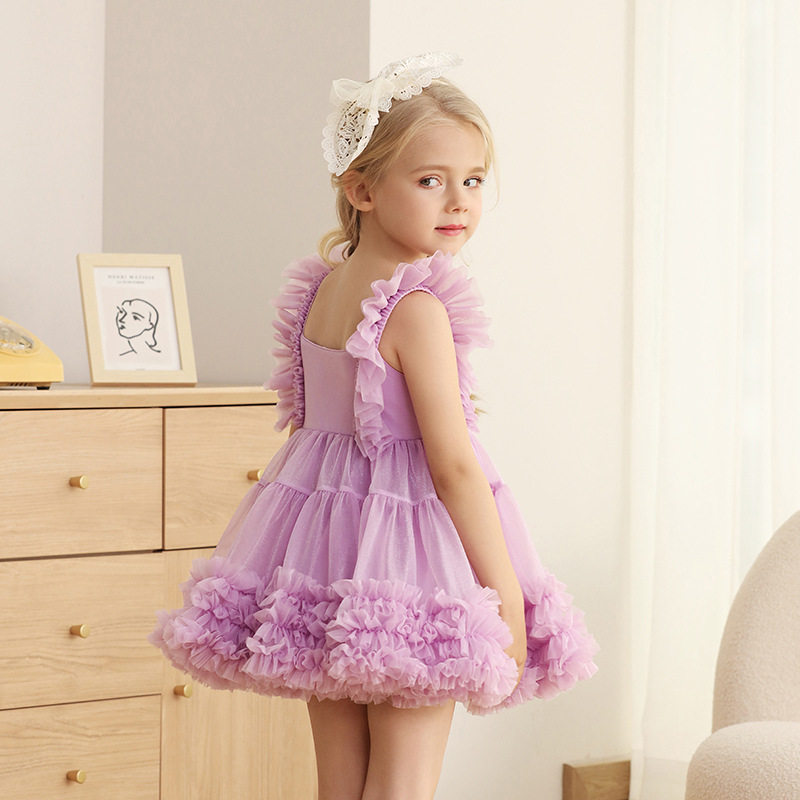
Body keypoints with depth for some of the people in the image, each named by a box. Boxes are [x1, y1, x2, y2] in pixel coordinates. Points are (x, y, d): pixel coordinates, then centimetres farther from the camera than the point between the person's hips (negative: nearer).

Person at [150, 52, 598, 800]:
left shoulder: (318, 288, 6)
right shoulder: (417, 308, -18)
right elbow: (455, 466, -19)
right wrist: (508, 595, -14)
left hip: (321, 548, 7)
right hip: (409, 560, -7)